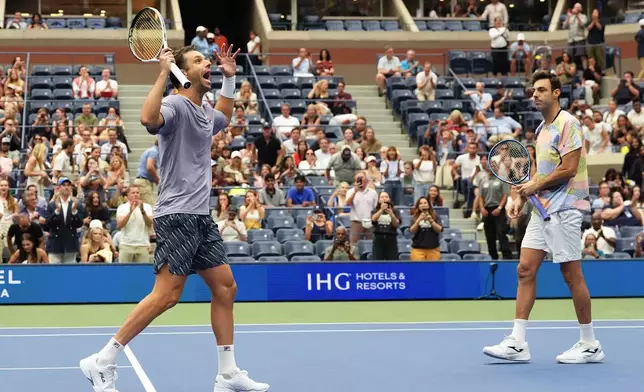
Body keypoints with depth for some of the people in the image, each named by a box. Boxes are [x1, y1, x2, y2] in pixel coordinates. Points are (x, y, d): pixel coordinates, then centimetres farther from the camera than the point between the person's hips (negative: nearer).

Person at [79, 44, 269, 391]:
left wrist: (229, 79, 30)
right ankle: (102, 363, -6)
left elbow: (224, 117, 41)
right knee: (167, 294, -13)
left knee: (225, 287, 8)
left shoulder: (204, 112, 16)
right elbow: (149, 119, -36)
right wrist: (162, 73, -31)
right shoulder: (176, 104, -12)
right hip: (177, 215, -9)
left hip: (201, 217, 9)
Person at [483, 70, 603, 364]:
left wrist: (535, 186, -9)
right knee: (525, 270, 1)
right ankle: (517, 343, 1)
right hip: (542, 209, 9)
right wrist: (522, 197, 8)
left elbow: (568, 168, -18)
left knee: (572, 274, -3)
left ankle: (590, 345, 8)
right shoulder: (542, 129, 17)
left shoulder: (568, 124, -11)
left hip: (564, 209, -9)